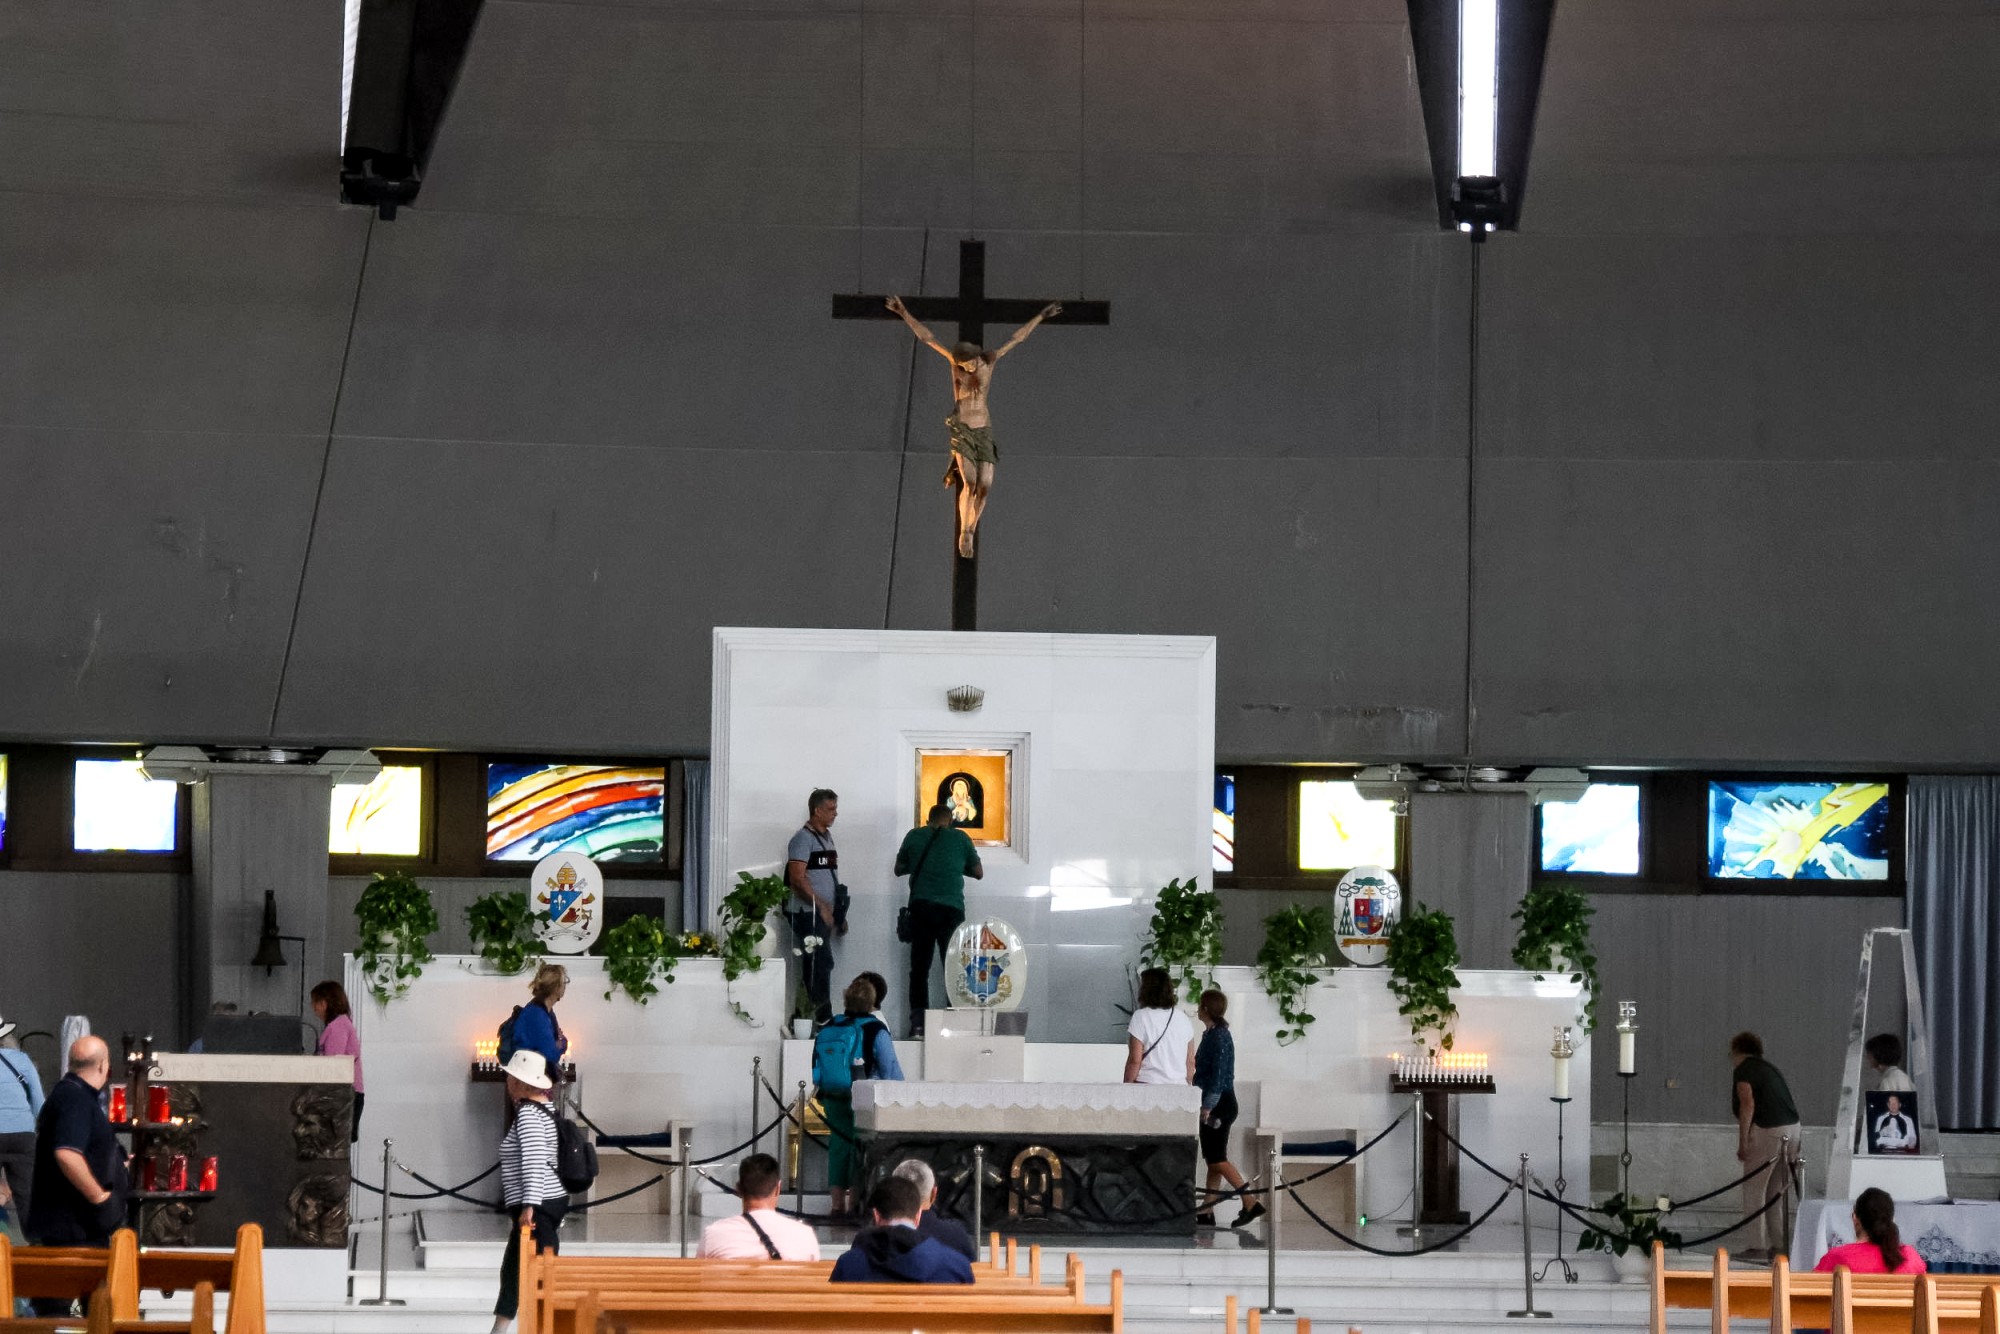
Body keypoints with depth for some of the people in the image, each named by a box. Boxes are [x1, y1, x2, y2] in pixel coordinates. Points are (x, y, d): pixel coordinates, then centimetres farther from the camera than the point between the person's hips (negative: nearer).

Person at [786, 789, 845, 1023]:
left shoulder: (827, 837, 18)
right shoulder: (803, 839, -10)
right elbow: (797, 879, -17)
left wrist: (839, 914, 21)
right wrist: (821, 906, -19)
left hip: (823, 915, 9)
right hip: (807, 914, -9)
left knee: (814, 967, 9)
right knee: (822, 962, -13)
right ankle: (823, 1018, -12)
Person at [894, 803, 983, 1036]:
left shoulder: (914, 836, 9)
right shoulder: (960, 838, 6)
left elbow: (899, 869, 20)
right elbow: (978, 873, 14)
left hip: (921, 906, 1)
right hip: (951, 909, -1)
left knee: (919, 968, 5)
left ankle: (918, 1023, -1)